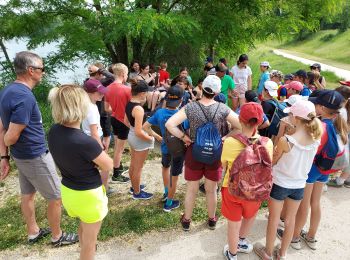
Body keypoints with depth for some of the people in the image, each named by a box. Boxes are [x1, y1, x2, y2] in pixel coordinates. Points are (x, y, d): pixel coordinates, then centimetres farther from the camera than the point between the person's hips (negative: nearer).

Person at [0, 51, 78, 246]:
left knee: (28, 194, 21)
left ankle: (33, 232, 39)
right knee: (56, 197, 6)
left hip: (21, 156, 9)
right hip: (36, 157, -9)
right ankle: (57, 236, 24)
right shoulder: (25, 97, -27)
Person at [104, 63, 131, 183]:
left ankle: (119, 167, 40)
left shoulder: (108, 88, -3)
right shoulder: (127, 89, -22)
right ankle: (116, 175, 17)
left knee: (117, 146, 23)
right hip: (124, 121, -7)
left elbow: (106, 108, 4)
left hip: (114, 119, 7)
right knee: (119, 149, 6)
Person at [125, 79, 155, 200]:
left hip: (131, 135, 9)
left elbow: (126, 122, 12)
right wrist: (150, 139, -15)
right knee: (138, 168, 8)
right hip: (139, 139, -9)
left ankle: (134, 186, 44)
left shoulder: (129, 104, -1)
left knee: (133, 164, 25)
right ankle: (137, 193, 26)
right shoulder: (139, 109, -29)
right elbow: (139, 132, -30)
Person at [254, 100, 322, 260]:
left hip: (280, 184, -4)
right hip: (299, 185, 4)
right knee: (290, 219, 21)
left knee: (274, 218, 15)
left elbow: (273, 161, -10)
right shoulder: (316, 140, -11)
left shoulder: (286, 140, -26)